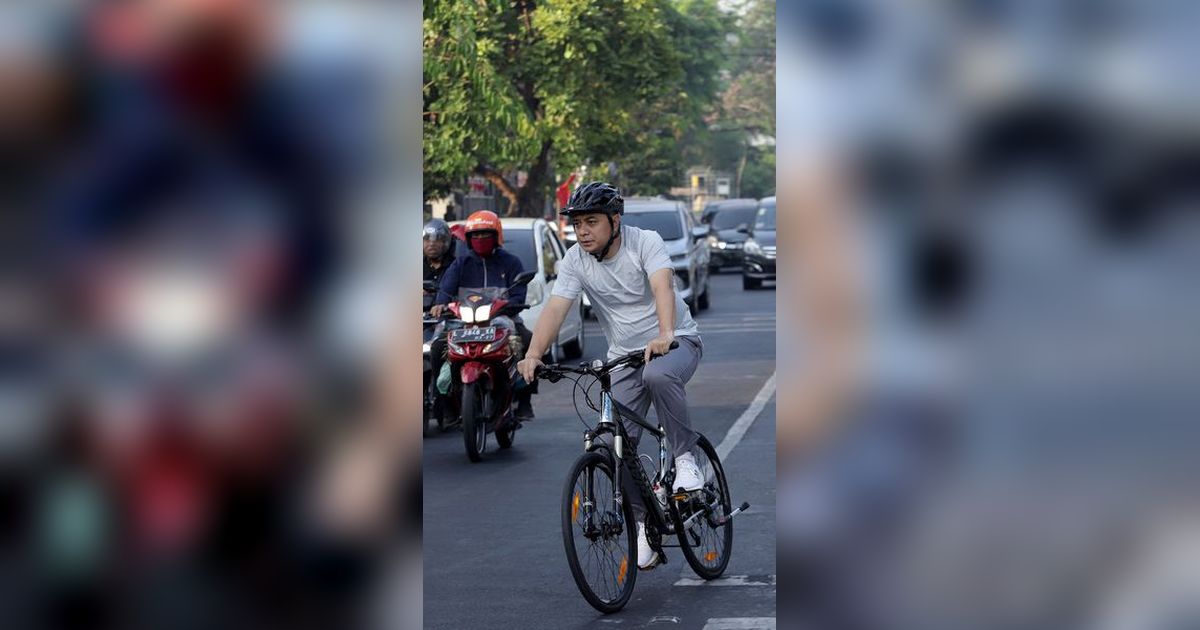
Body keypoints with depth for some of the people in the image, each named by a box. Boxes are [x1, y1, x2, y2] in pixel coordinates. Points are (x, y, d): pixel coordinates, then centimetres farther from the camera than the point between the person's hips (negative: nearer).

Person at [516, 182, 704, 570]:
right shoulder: (575, 261, -7)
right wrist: (533, 355, -36)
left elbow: (663, 287, -34)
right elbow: (555, 309, -18)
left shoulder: (645, 243, -18)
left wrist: (665, 336, -53)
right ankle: (645, 522, 10)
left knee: (658, 375, -39)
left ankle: (685, 458, -19)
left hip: (677, 343, -4)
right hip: (625, 356, 4)